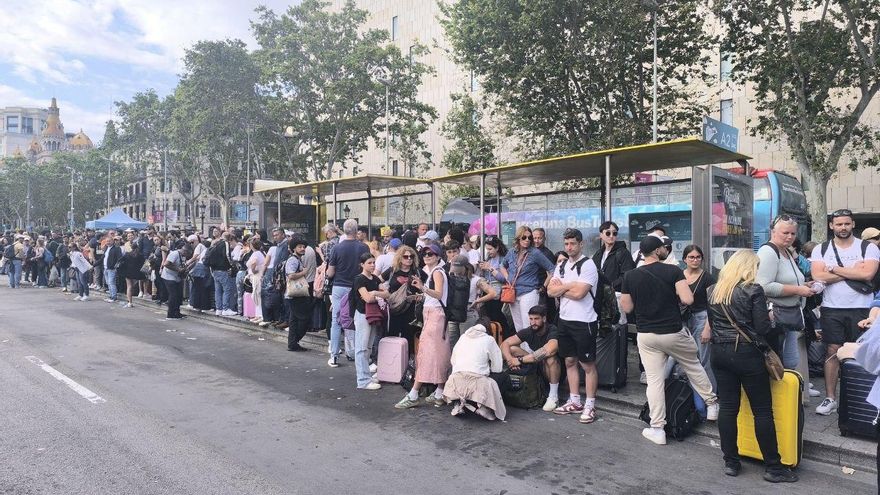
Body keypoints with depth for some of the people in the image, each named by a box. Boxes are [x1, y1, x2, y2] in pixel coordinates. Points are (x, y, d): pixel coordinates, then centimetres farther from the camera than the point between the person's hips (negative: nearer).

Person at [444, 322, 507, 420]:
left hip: (456, 381, 4)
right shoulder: (489, 340, 6)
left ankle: (457, 403, 8)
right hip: (477, 380, -4)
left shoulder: (463, 337, 17)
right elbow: (497, 368, 6)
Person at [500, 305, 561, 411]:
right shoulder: (528, 331, -7)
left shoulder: (553, 331, -23)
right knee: (512, 349, -11)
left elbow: (548, 351, -43)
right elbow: (505, 344, -9)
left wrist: (521, 360, -37)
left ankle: (553, 396, -21)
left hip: (555, 368, -5)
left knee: (550, 358, -39)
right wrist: (510, 359, -31)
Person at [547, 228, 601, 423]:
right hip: (565, 320, 7)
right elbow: (550, 291, 3)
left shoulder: (588, 265, -11)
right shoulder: (562, 266, 11)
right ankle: (574, 402, 25)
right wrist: (570, 285, -9)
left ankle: (590, 406, 11)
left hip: (584, 322, -7)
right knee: (570, 361, 14)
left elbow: (579, 293, -21)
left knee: (588, 365, 2)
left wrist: (561, 287, -5)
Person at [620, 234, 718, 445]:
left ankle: (657, 429, 9)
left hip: (646, 335, 1)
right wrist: (674, 296, 2)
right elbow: (688, 299, -19)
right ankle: (711, 404, 39)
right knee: (694, 367, 24)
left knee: (654, 380, 5)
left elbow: (626, 307, 1)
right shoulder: (673, 271, -12)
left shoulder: (630, 276, -5)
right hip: (674, 332, -1)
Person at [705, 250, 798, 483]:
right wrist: (769, 319, 9)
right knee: (763, 410, 5)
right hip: (747, 353, -5)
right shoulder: (753, 290, -10)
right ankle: (772, 467, 13)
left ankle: (731, 462, 15)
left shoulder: (712, 291, 6)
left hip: (719, 352, 5)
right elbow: (763, 329, -10)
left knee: (727, 407, 9)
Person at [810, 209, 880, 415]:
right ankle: (830, 398, 9)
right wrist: (853, 271, -10)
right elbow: (818, 277, -10)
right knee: (833, 351, 3)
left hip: (861, 309, 0)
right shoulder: (821, 249, 4)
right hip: (832, 309, 1)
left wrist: (834, 269, -11)